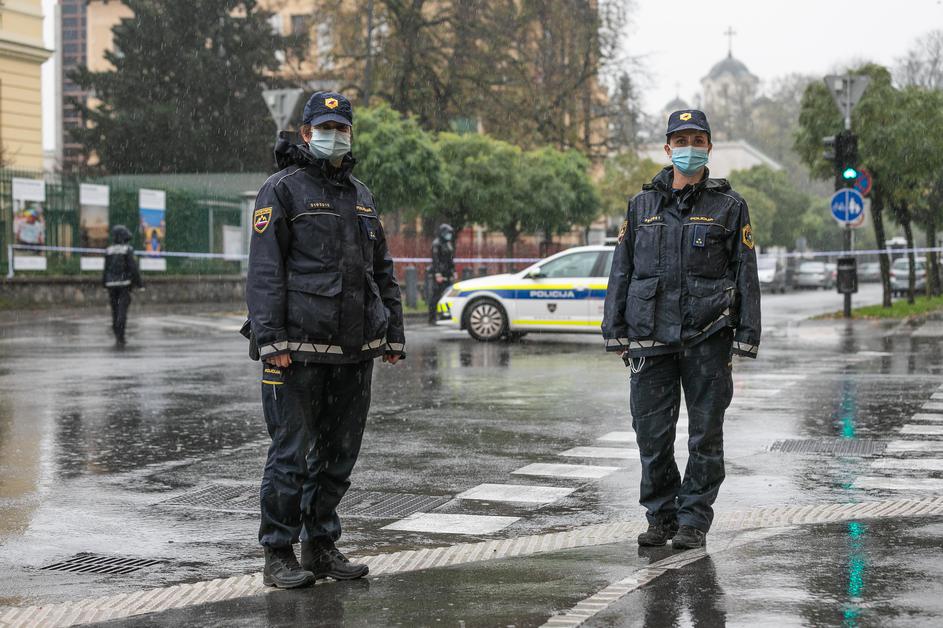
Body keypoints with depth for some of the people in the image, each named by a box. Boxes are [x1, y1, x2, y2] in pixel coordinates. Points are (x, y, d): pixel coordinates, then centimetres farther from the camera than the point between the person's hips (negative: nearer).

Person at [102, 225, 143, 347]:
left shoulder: (109, 251, 2)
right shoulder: (127, 250, -9)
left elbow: (106, 269, 3)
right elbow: (133, 268, -12)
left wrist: (104, 285, 13)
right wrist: (139, 284, -5)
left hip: (111, 284, 4)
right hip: (124, 284, -4)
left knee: (115, 311, 13)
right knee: (122, 311, -5)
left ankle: (118, 337, 17)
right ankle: (120, 338, -12)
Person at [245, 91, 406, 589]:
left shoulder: (361, 196, 19)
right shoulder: (282, 190, -2)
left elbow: (382, 272, 22)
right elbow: (264, 271, -9)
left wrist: (393, 335, 15)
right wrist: (270, 339, -17)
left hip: (354, 351, 7)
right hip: (299, 348, -6)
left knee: (338, 453, 10)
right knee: (292, 452, -5)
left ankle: (322, 547, 20)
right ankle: (278, 556, 3)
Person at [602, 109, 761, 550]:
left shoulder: (729, 207, 5)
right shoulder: (642, 205, 10)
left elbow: (746, 277, 4)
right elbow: (621, 271, 11)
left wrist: (746, 339, -3)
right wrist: (616, 333, 5)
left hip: (708, 338, -2)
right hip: (651, 337, 2)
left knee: (705, 435, 3)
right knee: (651, 433, 3)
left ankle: (694, 521, 13)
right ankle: (661, 516, 17)